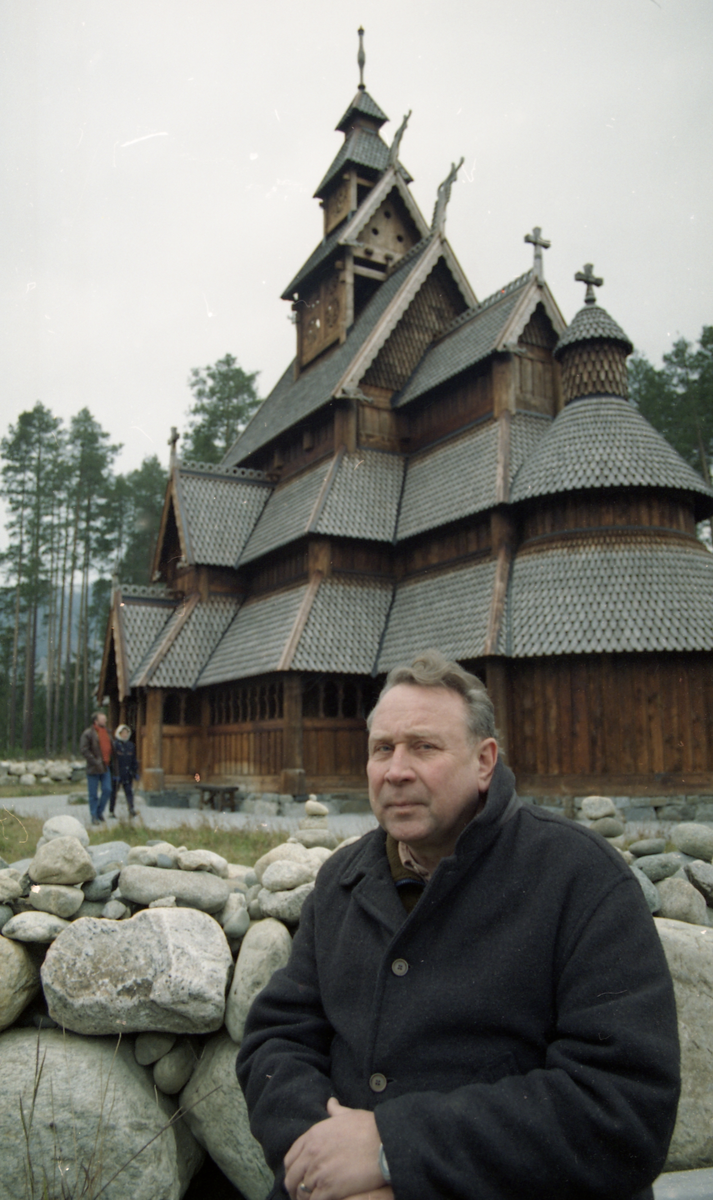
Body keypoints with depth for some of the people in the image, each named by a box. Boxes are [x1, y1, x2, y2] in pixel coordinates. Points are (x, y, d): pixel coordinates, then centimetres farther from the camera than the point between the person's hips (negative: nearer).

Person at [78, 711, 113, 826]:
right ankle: (94, 816, 12)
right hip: (93, 769, -6)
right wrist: (96, 762, -19)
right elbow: (84, 750, -15)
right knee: (93, 794, 2)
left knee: (107, 790, -2)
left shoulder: (106, 732, 13)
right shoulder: (88, 733, -9)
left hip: (105, 768, 6)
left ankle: (100, 811, 17)